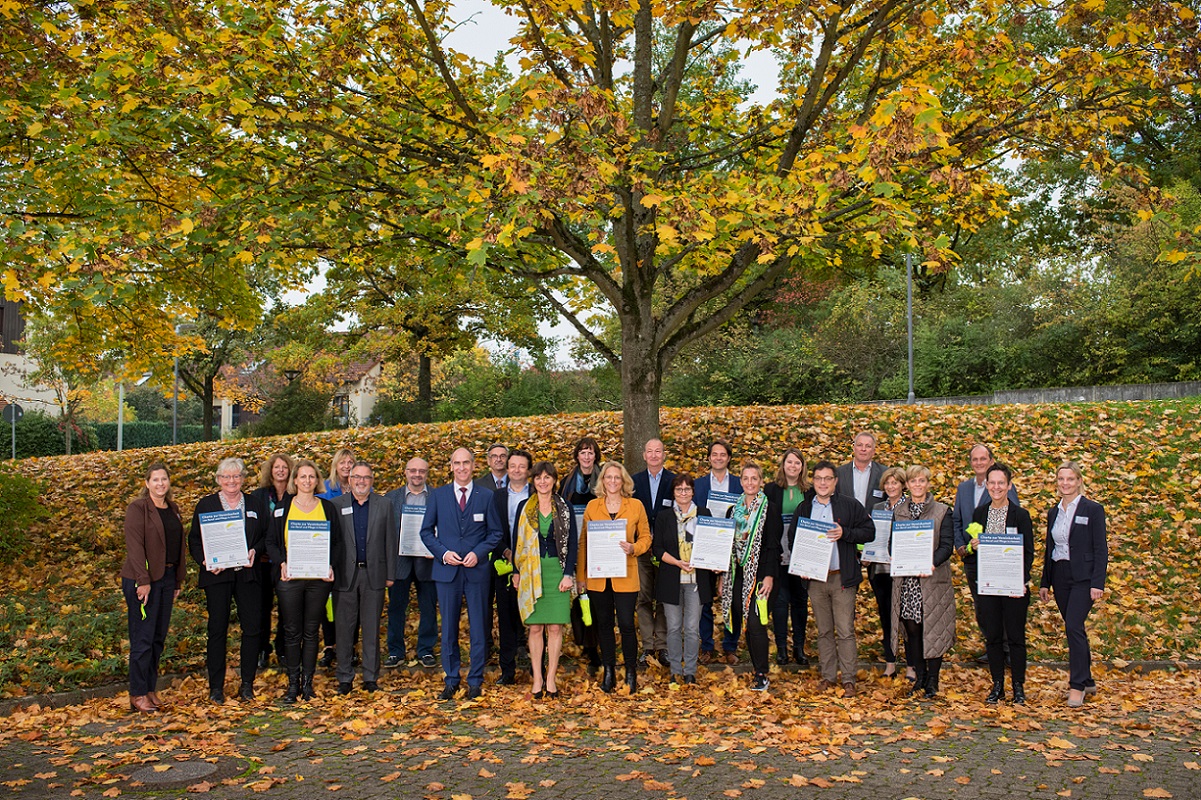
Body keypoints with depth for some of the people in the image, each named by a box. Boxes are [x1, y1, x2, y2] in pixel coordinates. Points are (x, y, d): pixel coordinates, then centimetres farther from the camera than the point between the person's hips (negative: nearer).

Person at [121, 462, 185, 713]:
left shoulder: (173, 509, 14)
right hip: (143, 579, -7)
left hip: (167, 577, 7)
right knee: (143, 638, -3)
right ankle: (137, 695, 5)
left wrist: (178, 580, 14)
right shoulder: (138, 509, -8)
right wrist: (143, 581, -20)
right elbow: (134, 546, -15)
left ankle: (151, 690, 20)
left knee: (159, 638, 11)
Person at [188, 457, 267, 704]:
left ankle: (247, 684, 11)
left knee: (253, 627, -1)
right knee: (217, 629, 2)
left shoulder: (254, 504, 11)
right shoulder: (206, 504, 6)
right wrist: (205, 561, -12)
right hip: (217, 573, -2)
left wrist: (254, 551, -7)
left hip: (247, 573, 2)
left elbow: (266, 535, 12)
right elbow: (194, 540, 5)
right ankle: (216, 686, 12)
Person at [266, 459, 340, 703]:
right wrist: (282, 563, -11)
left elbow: (337, 541, 10)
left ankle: (308, 682, 16)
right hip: (290, 578, 0)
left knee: (311, 632, 6)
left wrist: (330, 565, -6)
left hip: (318, 578, 1)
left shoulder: (328, 508, 8)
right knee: (292, 632, 3)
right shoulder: (282, 508, 6)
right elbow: (271, 542, 5)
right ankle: (293, 683, 14)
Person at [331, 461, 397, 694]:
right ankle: (345, 678, 14)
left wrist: (390, 574, 4)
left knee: (372, 629, 6)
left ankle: (371, 677, 14)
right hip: (345, 575, 0)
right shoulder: (336, 505, 5)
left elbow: (391, 539, 7)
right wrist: (330, 570, -3)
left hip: (373, 574, 1)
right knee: (344, 629, 4)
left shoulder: (384, 505, 7)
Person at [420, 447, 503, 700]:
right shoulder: (437, 495, 5)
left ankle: (475, 681, 14)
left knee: (478, 627, 3)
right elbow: (426, 531, 7)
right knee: (449, 628, 7)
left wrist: (478, 553, -9)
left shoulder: (486, 496, 4)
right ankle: (451, 680, 18)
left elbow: (495, 533, 6)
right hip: (447, 570, 1)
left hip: (477, 570, 0)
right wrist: (443, 553, -8)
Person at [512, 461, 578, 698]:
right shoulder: (524, 507, 6)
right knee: (535, 627, 2)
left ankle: (551, 678, 8)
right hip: (531, 572, 0)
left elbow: (573, 543, 3)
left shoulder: (564, 508, 5)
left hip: (557, 571, 0)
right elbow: (517, 541, 8)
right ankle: (537, 678, 9)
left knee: (555, 627, 0)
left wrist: (568, 574, -5)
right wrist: (516, 572, 2)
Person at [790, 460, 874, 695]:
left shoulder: (850, 505, 2)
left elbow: (869, 532, -2)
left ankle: (849, 680, 5)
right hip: (815, 578, 3)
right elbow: (792, 539, 17)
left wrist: (845, 533, -16)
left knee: (845, 631, -3)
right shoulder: (804, 508, 11)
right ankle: (828, 676, 19)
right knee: (824, 631, 10)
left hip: (842, 577, -3)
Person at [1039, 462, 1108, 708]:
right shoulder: (1053, 512, 12)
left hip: (1083, 577, -6)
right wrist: (1044, 582, 14)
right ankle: (1088, 681, 23)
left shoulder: (1093, 510, -5)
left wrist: (1098, 583, -15)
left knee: (1073, 626, -14)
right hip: (1060, 577, 6)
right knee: (1074, 629, 11)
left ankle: (1077, 686, -7)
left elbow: (1101, 549, -8)